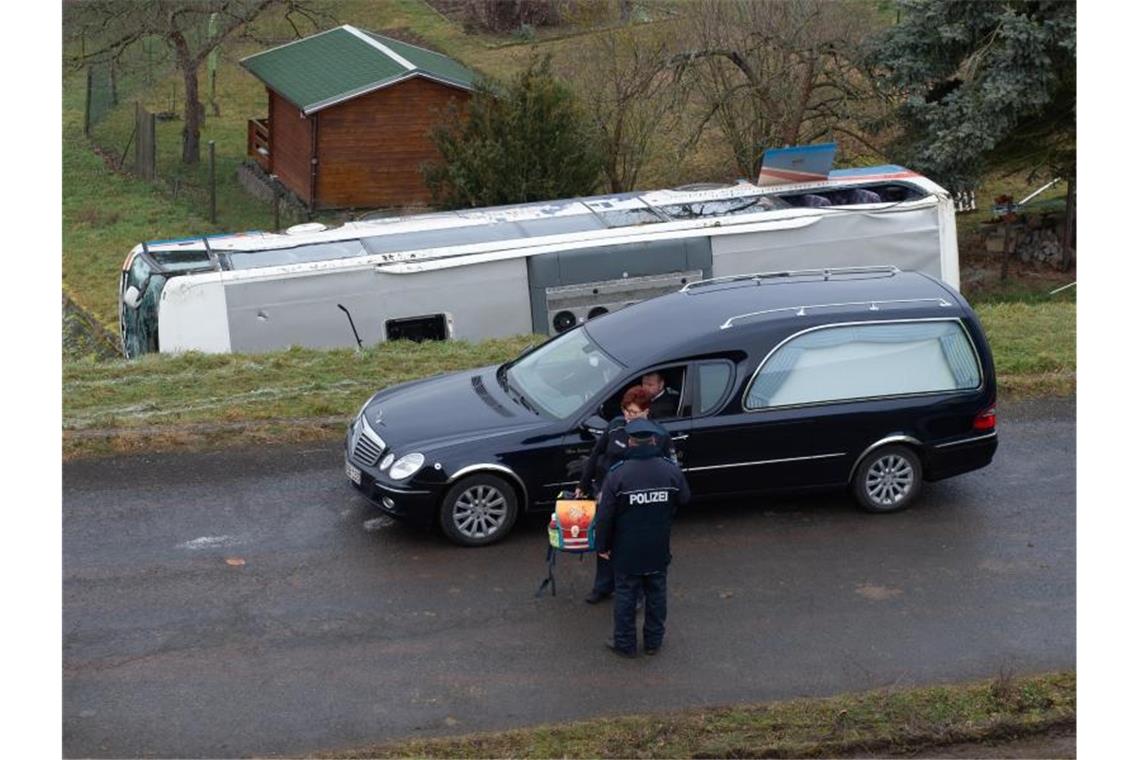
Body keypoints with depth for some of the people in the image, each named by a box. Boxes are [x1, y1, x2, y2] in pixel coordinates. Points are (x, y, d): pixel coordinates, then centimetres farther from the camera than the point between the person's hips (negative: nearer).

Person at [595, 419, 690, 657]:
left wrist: (603, 545, 0)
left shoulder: (617, 474, -19)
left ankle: (625, 644, 21)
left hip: (627, 551, -3)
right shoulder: (671, 470, -10)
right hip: (659, 550, 3)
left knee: (625, 596, 11)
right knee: (656, 594, 17)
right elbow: (684, 499, 8)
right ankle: (653, 641, 29)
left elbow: (605, 515, -13)